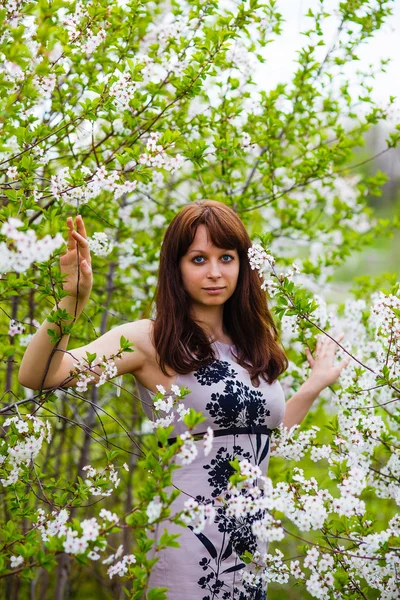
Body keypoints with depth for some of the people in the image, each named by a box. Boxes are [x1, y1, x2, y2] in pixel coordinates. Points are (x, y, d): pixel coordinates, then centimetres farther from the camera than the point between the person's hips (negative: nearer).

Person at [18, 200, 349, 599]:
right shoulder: (151, 342, -7)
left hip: (252, 543, 6)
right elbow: (36, 376, -20)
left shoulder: (253, 345, 12)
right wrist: (73, 299, -33)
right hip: (190, 539, -6)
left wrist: (314, 385, 21)